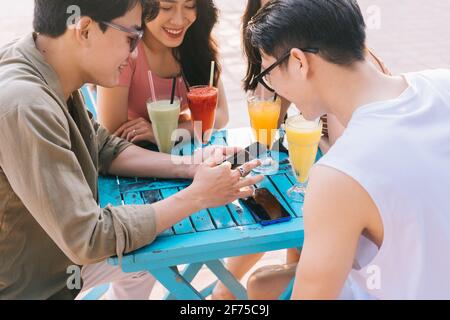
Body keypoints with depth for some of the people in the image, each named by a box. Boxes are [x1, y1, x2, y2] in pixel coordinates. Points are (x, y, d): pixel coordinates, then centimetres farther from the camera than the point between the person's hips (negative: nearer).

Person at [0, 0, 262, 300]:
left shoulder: (50, 72, -7)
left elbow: (104, 148, 6)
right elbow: (87, 239, -30)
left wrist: (188, 165, -7)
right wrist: (198, 196, -22)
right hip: (28, 290, -7)